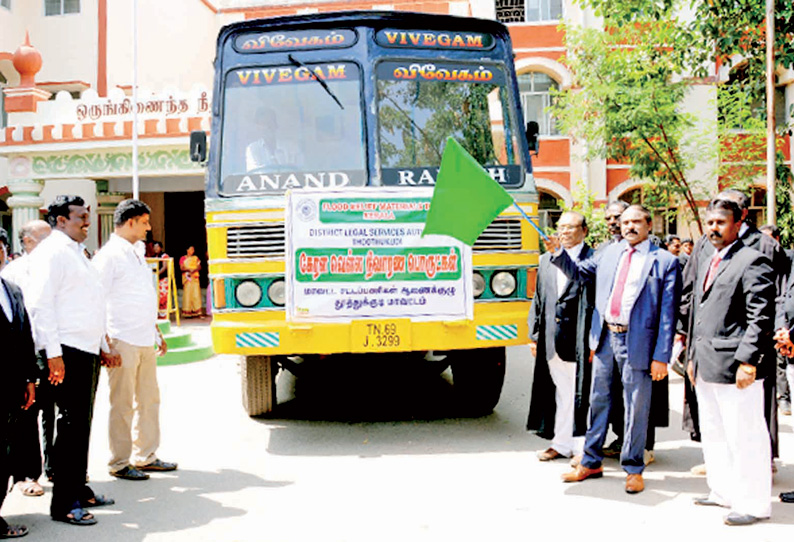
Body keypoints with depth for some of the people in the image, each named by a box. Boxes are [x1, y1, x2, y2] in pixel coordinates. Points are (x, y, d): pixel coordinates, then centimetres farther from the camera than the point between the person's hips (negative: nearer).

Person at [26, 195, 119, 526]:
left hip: (88, 351, 9)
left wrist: (102, 346, 24)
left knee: (82, 423, 14)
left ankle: (79, 490, 25)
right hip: (67, 352, -9)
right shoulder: (51, 252, -9)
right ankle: (62, 504, 0)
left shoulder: (77, 253, 20)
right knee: (71, 424, -7)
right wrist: (53, 353, -21)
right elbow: (40, 304, -17)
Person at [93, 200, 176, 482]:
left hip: (145, 341, 9)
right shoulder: (109, 255, -10)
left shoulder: (137, 253, 17)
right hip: (123, 342, -9)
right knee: (123, 405, -1)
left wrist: (156, 332, 23)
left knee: (149, 399, 14)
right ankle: (119, 463, 10)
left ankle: (145, 456, 25)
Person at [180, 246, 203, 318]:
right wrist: (188, 269, -19)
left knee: (196, 294, -5)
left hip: (195, 277, 3)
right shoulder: (183, 258, 6)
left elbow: (199, 267, 9)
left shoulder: (196, 258, 15)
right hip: (187, 277, -2)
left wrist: (195, 269, -12)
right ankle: (187, 312, -7)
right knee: (187, 294, -8)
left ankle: (196, 311, -4)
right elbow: (181, 268, -2)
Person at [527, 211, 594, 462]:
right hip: (552, 342, 6)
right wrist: (534, 335, 13)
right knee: (560, 393, 13)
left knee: (581, 393, 1)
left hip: (579, 342, -5)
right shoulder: (546, 261, 15)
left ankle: (584, 447, 11)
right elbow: (538, 300, 17)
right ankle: (562, 443, 24)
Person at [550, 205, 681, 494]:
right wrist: (558, 253, 1)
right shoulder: (608, 252, 10)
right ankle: (591, 462, 27)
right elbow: (578, 272, 21)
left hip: (636, 342, -4)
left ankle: (633, 469, 21)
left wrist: (661, 356, -11)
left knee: (636, 407, 5)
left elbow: (668, 312, -6)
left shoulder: (665, 261, -4)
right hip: (605, 338, 5)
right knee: (598, 400, 14)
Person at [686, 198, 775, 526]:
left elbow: (761, 318, -15)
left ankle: (753, 504, 10)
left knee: (744, 437, -1)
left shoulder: (752, 262, -9)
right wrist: (692, 356, 19)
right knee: (713, 435, 17)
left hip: (735, 366, -9)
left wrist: (747, 360, -21)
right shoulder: (706, 264, 18)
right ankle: (724, 493, 30)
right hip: (706, 364, 9)